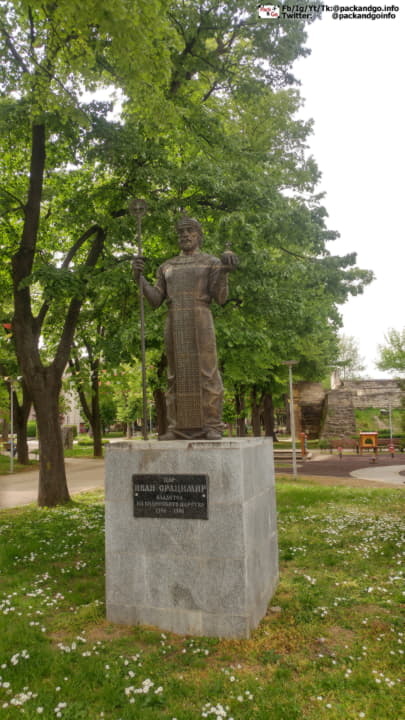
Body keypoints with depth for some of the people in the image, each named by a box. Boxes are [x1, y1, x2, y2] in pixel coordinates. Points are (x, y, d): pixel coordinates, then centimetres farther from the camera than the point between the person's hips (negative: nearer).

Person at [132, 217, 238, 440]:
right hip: (174, 325, 4)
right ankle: (177, 429, 3)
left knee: (206, 373, -9)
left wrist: (224, 272, -19)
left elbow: (220, 298, -3)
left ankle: (212, 427, -5)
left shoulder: (211, 262, 10)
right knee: (177, 375, 0)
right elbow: (155, 300, 11)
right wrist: (139, 277, -2)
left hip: (201, 322, -3)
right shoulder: (167, 267, 20)